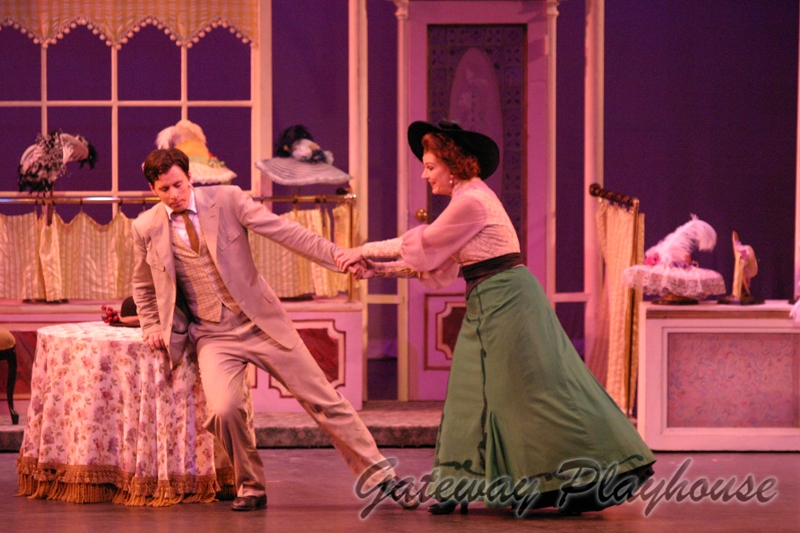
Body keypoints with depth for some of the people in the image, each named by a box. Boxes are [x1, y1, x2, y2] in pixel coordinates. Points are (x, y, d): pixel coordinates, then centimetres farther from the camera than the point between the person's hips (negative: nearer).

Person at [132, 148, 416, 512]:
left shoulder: (227, 199, -5)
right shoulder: (146, 229, 1)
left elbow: (285, 231, -9)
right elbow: (143, 287, 20)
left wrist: (339, 256, -17)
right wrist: (152, 328, 10)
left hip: (260, 323, 0)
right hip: (212, 337, 0)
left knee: (323, 400, 0)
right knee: (222, 411, -24)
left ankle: (379, 477, 9)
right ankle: (251, 488, 0)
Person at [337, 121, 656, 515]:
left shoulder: (472, 202, -15)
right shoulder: (468, 199, 16)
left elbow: (422, 246, -9)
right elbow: (434, 263, 16)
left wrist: (366, 251, 1)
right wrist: (377, 269, 13)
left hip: (507, 300, -10)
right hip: (489, 303, 10)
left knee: (537, 388, -9)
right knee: (476, 390, 9)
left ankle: (602, 477, -5)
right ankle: (462, 486, 12)